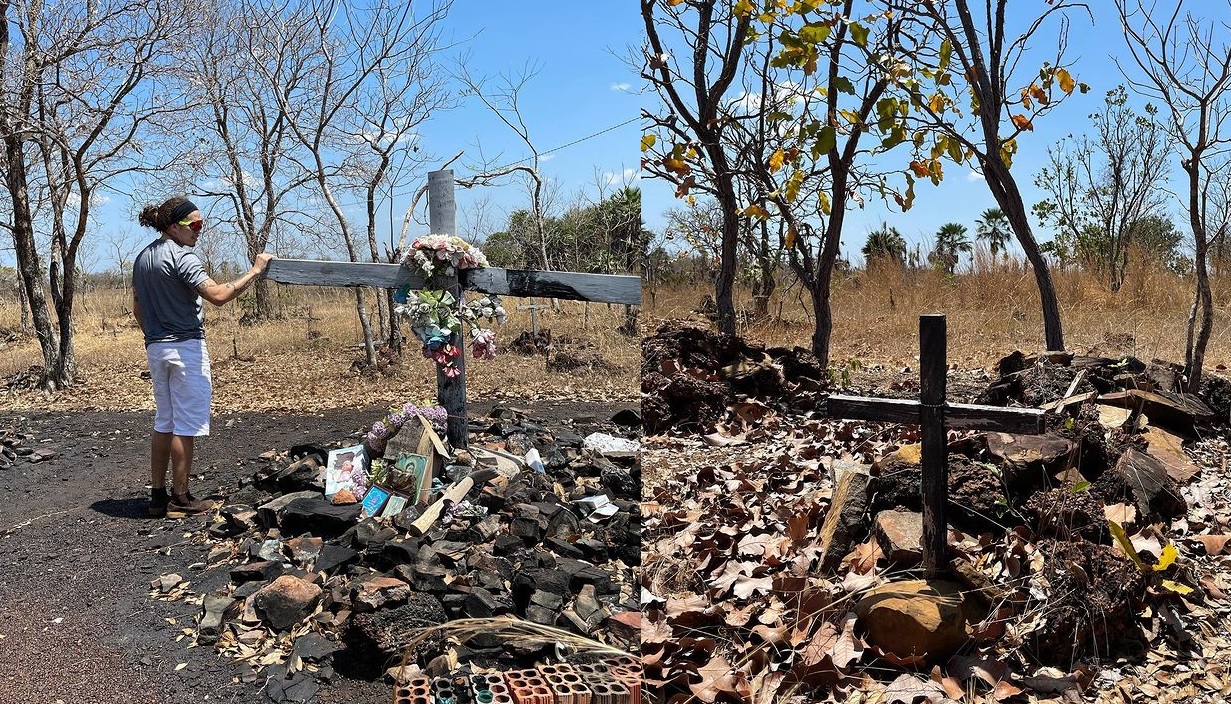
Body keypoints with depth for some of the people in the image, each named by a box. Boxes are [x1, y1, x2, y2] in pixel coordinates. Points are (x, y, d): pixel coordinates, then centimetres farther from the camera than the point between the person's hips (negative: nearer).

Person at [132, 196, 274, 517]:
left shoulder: (142, 258, 13)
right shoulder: (182, 256, -14)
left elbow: (137, 308, 18)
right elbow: (218, 295, -25)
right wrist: (254, 271, -19)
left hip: (156, 347, 9)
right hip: (186, 347, -9)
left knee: (163, 423, 14)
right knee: (185, 426, -1)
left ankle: (157, 496, 18)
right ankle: (180, 497, 5)